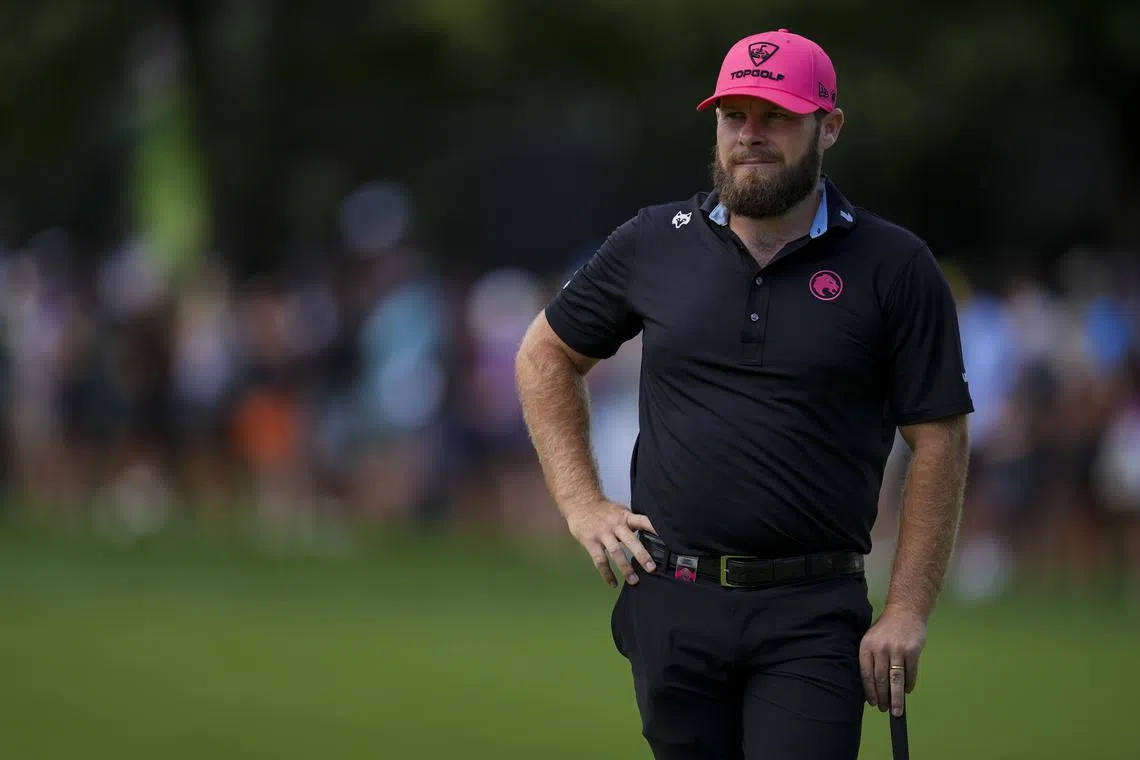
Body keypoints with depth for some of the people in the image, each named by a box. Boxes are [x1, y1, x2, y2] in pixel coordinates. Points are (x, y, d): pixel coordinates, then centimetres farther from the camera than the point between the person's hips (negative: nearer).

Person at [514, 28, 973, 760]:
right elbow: (546, 356, 21)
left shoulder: (895, 267, 0)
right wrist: (581, 503, 10)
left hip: (811, 617, -3)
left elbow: (939, 444, 0)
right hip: (671, 603, 3)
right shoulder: (654, 244, 8)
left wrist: (906, 612, -7)